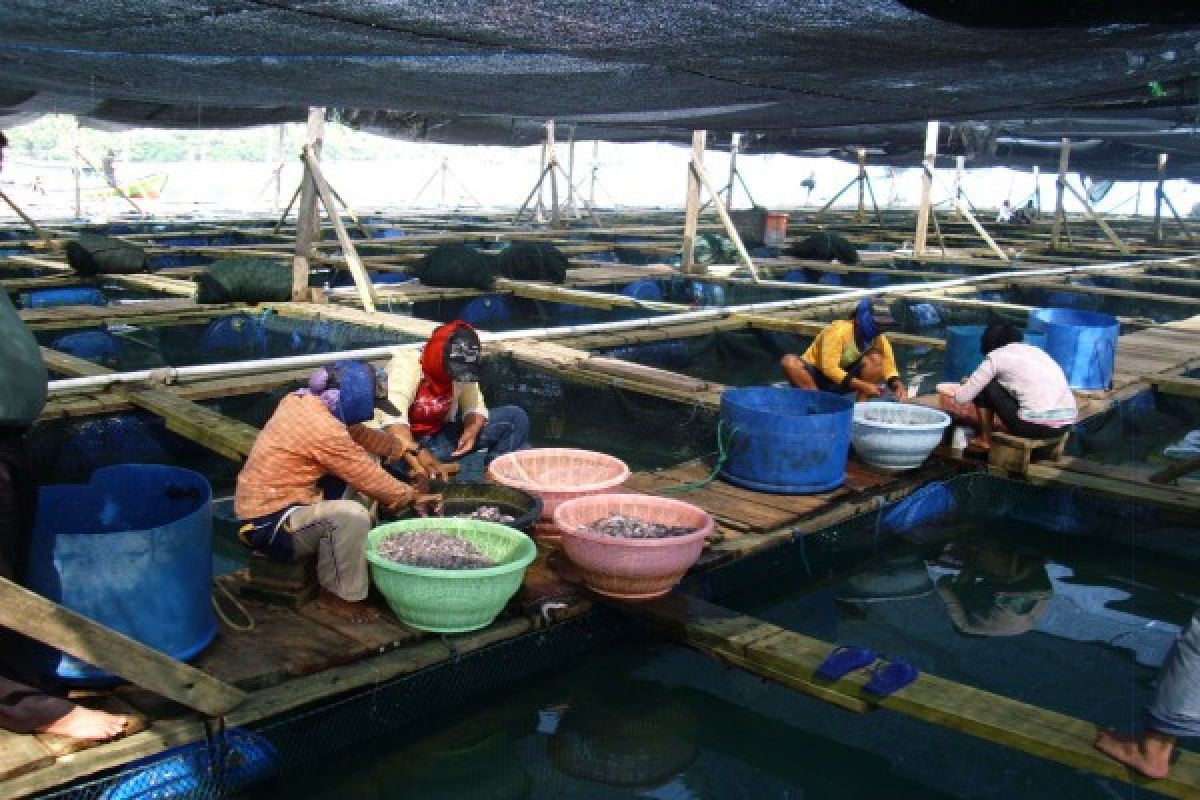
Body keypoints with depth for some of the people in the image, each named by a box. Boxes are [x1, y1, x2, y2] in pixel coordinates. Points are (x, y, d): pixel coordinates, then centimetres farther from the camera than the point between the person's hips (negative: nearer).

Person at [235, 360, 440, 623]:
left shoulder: (301, 399, 2)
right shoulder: (322, 428, -25)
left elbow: (360, 434, 13)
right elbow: (370, 479, -18)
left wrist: (408, 450, 2)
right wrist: (412, 497, -3)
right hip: (268, 525, -10)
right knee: (352, 515, -30)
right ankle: (339, 596, -9)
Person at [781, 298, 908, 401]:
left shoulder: (879, 338, -7)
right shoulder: (839, 330, -25)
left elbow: (889, 367, -6)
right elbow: (829, 368, -31)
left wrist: (897, 384, -29)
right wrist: (862, 385, -37)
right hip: (815, 376, -5)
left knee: (876, 357, -18)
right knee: (790, 362, -36)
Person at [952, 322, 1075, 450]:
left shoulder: (997, 356, 3)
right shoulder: (1036, 351, 22)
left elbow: (963, 396, 6)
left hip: (1035, 426, -7)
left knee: (984, 386, 11)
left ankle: (985, 440, 19)